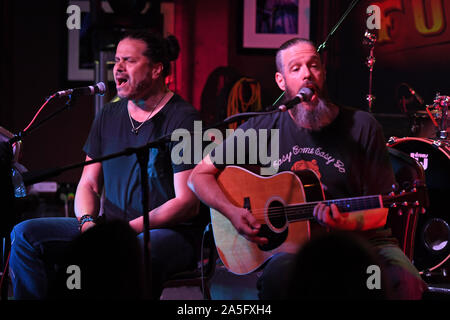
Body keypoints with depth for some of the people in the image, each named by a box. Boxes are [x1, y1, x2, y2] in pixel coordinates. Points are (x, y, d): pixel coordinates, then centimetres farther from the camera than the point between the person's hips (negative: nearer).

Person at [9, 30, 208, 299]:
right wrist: (88, 221, -7)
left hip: (170, 232, -7)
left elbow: (188, 203, -12)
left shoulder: (182, 118, -7)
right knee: (26, 235, -9)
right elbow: (88, 184, 16)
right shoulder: (109, 116, 14)